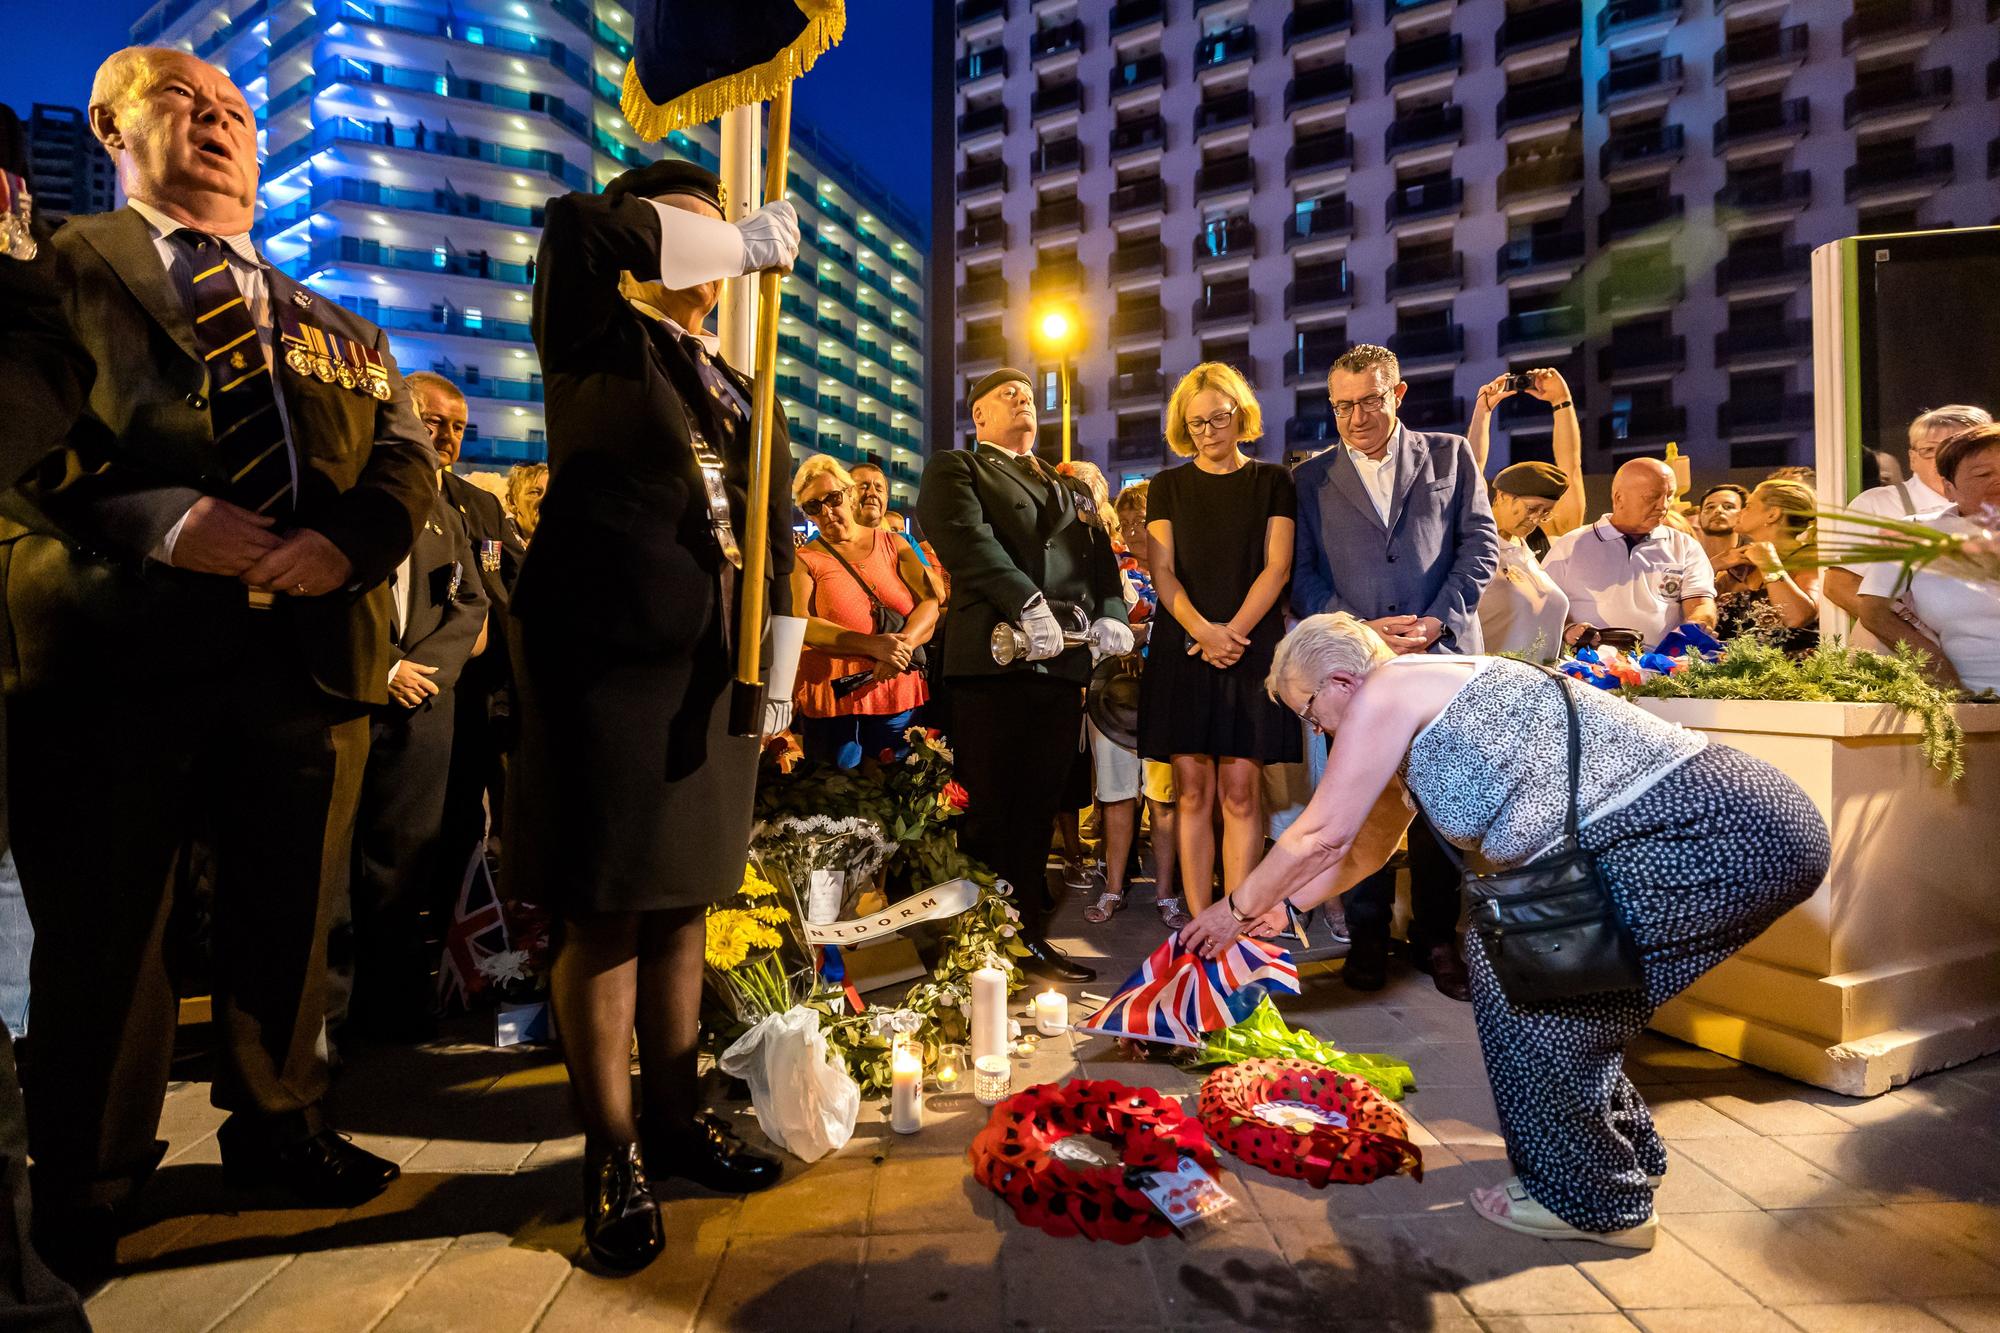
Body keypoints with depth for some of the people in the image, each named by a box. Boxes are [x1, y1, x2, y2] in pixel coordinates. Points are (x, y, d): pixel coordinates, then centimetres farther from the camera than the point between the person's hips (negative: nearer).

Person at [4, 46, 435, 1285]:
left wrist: (348, 538, -11)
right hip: (116, 643, -3)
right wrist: (154, 519, -19)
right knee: (101, 933, 7)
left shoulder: (337, 330, 21)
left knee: (288, 921, 13)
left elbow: (405, 456, 8)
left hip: (308, 648, 4)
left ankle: (278, 1127, 33)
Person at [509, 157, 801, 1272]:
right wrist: (744, 240, -9)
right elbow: (572, 225, -18)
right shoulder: (602, 346, 3)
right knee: (606, 915, 1)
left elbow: (775, 540, 17)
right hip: (606, 662, -6)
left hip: (715, 674, 6)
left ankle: (678, 1115, 27)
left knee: (685, 905, 13)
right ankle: (614, 1152, 15)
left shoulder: (743, 394, 18)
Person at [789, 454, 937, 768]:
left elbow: (931, 603, 0)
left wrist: (903, 644, -20)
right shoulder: (804, 560, 4)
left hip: (898, 694, 2)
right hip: (831, 696, -2)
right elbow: (801, 625, -11)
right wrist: (875, 646, -22)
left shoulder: (893, 544, 10)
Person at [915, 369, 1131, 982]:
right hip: (994, 655, -5)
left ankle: (1030, 936, 16)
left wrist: (1112, 614, -3)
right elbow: (969, 539, -9)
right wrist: (1029, 604, -21)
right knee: (990, 812, -3)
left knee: (1039, 810, 8)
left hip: (1064, 659, 5)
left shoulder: (1070, 487, 28)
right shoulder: (955, 469, 9)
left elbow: (1102, 557, 16)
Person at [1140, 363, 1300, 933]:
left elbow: (1277, 568, 1)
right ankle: (1195, 920, 5)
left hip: (1252, 646, -1)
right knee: (1193, 792, 0)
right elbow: (1162, 571, 4)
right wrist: (1202, 629, -13)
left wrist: (1234, 632, -14)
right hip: (1182, 648, 1)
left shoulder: (1272, 482, 10)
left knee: (1240, 791, -4)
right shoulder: (1169, 485, 12)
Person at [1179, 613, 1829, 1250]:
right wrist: (1278, 905, 33)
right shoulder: (1415, 718, 20)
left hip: (1707, 834, -10)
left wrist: (1238, 907, 9)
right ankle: (1624, 1152, 32)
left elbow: (1321, 836, -5)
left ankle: (1591, 1200, 13)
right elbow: (1366, 844, 29)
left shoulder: (1383, 692, -9)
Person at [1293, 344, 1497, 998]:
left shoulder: (1450, 456, 13)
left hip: (1442, 654, 0)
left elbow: (1481, 545, 6)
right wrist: (1360, 627, -9)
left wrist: (1438, 620, -8)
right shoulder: (1312, 478, 12)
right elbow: (1301, 573, 5)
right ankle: (1367, 937, 15)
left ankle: (1436, 937, 17)